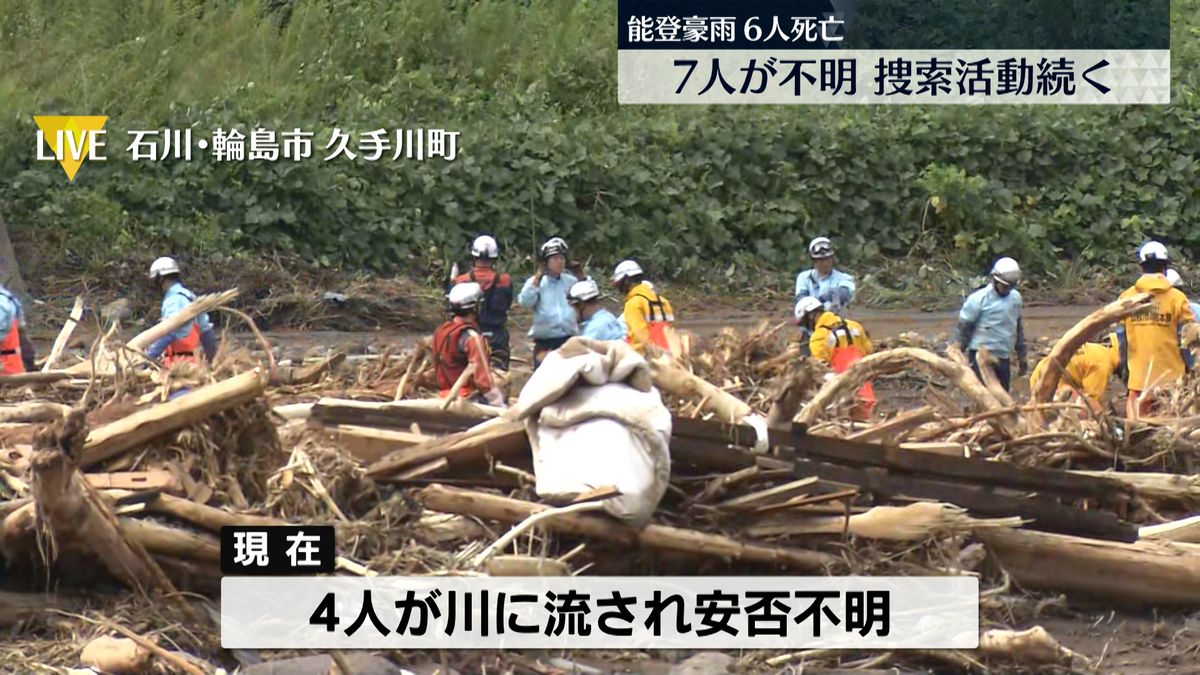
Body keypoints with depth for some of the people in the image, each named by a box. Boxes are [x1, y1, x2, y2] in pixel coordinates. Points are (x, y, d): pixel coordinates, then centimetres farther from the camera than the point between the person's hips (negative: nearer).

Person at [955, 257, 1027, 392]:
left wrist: (1021, 355, 21)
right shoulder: (978, 300, -12)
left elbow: (1018, 328, 19)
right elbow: (963, 328, -7)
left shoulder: (1015, 298, 7)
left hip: (1003, 359, 6)